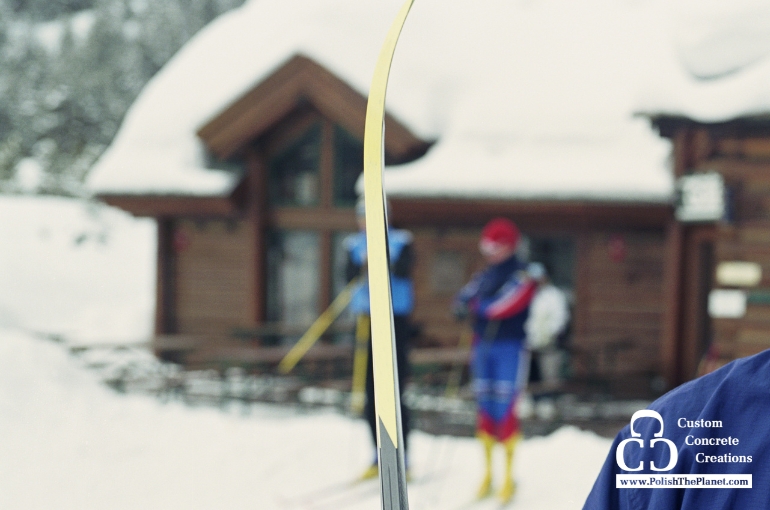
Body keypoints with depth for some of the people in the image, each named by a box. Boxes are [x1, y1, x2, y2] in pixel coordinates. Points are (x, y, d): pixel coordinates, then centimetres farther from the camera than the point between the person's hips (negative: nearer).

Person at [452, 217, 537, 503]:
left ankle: (509, 476, -2)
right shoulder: (485, 275, 14)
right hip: (483, 347, 6)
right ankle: (487, 473, 16)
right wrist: (462, 306, -17)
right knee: (485, 407, 8)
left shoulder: (522, 276, -6)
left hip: (510, 347, -6)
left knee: (505, 408, -9)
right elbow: (463, 300, 6)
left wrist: (476, 306, -9)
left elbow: (506, 304, -20)